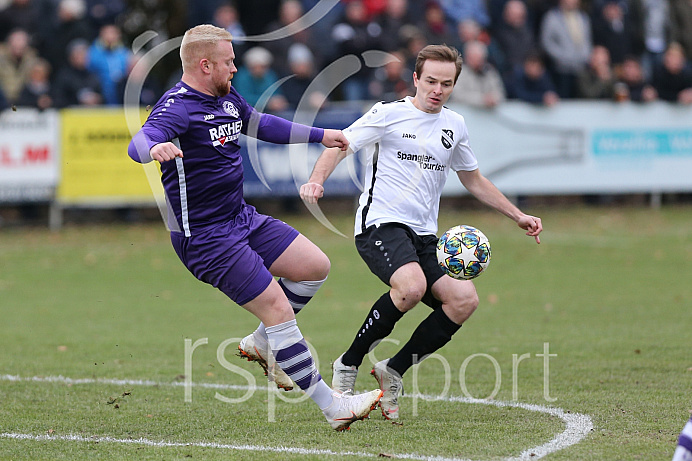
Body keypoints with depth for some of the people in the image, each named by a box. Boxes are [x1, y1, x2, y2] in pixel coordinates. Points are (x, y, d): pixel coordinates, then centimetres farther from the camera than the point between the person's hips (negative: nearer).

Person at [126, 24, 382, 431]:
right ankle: (333, 406, -7)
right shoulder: (178, 107, -19)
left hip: (242, 219, 10)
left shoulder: (228, 98, 9)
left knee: (315, 266, 6)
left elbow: (260, 124, 29)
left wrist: (320, 136, 34)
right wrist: (155, 147, -62)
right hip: (206, 239, -10)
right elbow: (139, 143, -38)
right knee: (278, 308, -12)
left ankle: (261, 344, 21)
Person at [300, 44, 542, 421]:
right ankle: (348, 365, -17)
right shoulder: (389, 114, 0)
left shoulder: (454, 125, 17)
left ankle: (393, 370, -1)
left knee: (464, 300, -16)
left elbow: (473, 180, 30)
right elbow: (339, 147, -3)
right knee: (412, 286, -34)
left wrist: (518, 216, 26)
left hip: (424, 235, 6)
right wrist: (316, 180, -23)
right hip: (381, 224, -6)